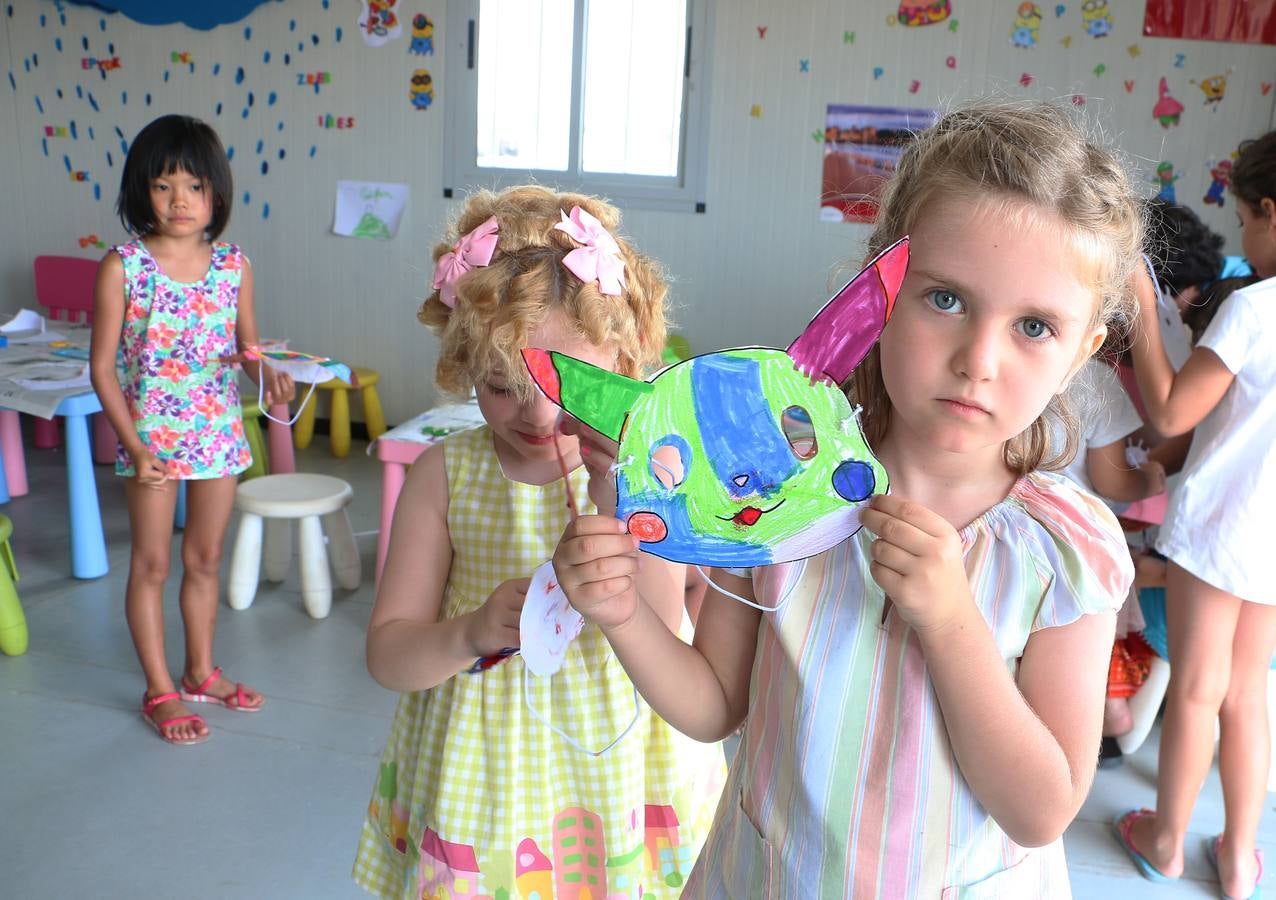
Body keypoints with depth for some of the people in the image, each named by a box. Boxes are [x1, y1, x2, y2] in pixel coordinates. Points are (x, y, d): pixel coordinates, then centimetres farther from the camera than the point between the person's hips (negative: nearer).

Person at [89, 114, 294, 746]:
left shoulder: (233, 266, -1)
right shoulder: (122, 267, -11)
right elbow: (102, 366, -9)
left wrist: (267, 375, -15)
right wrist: (134, 445, -16)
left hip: (219, 432, 3)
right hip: (151, 435, -3)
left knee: (206, 558, 16)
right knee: (151, 562, 8)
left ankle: (201, 671, 35)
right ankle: (160, 691, 23)